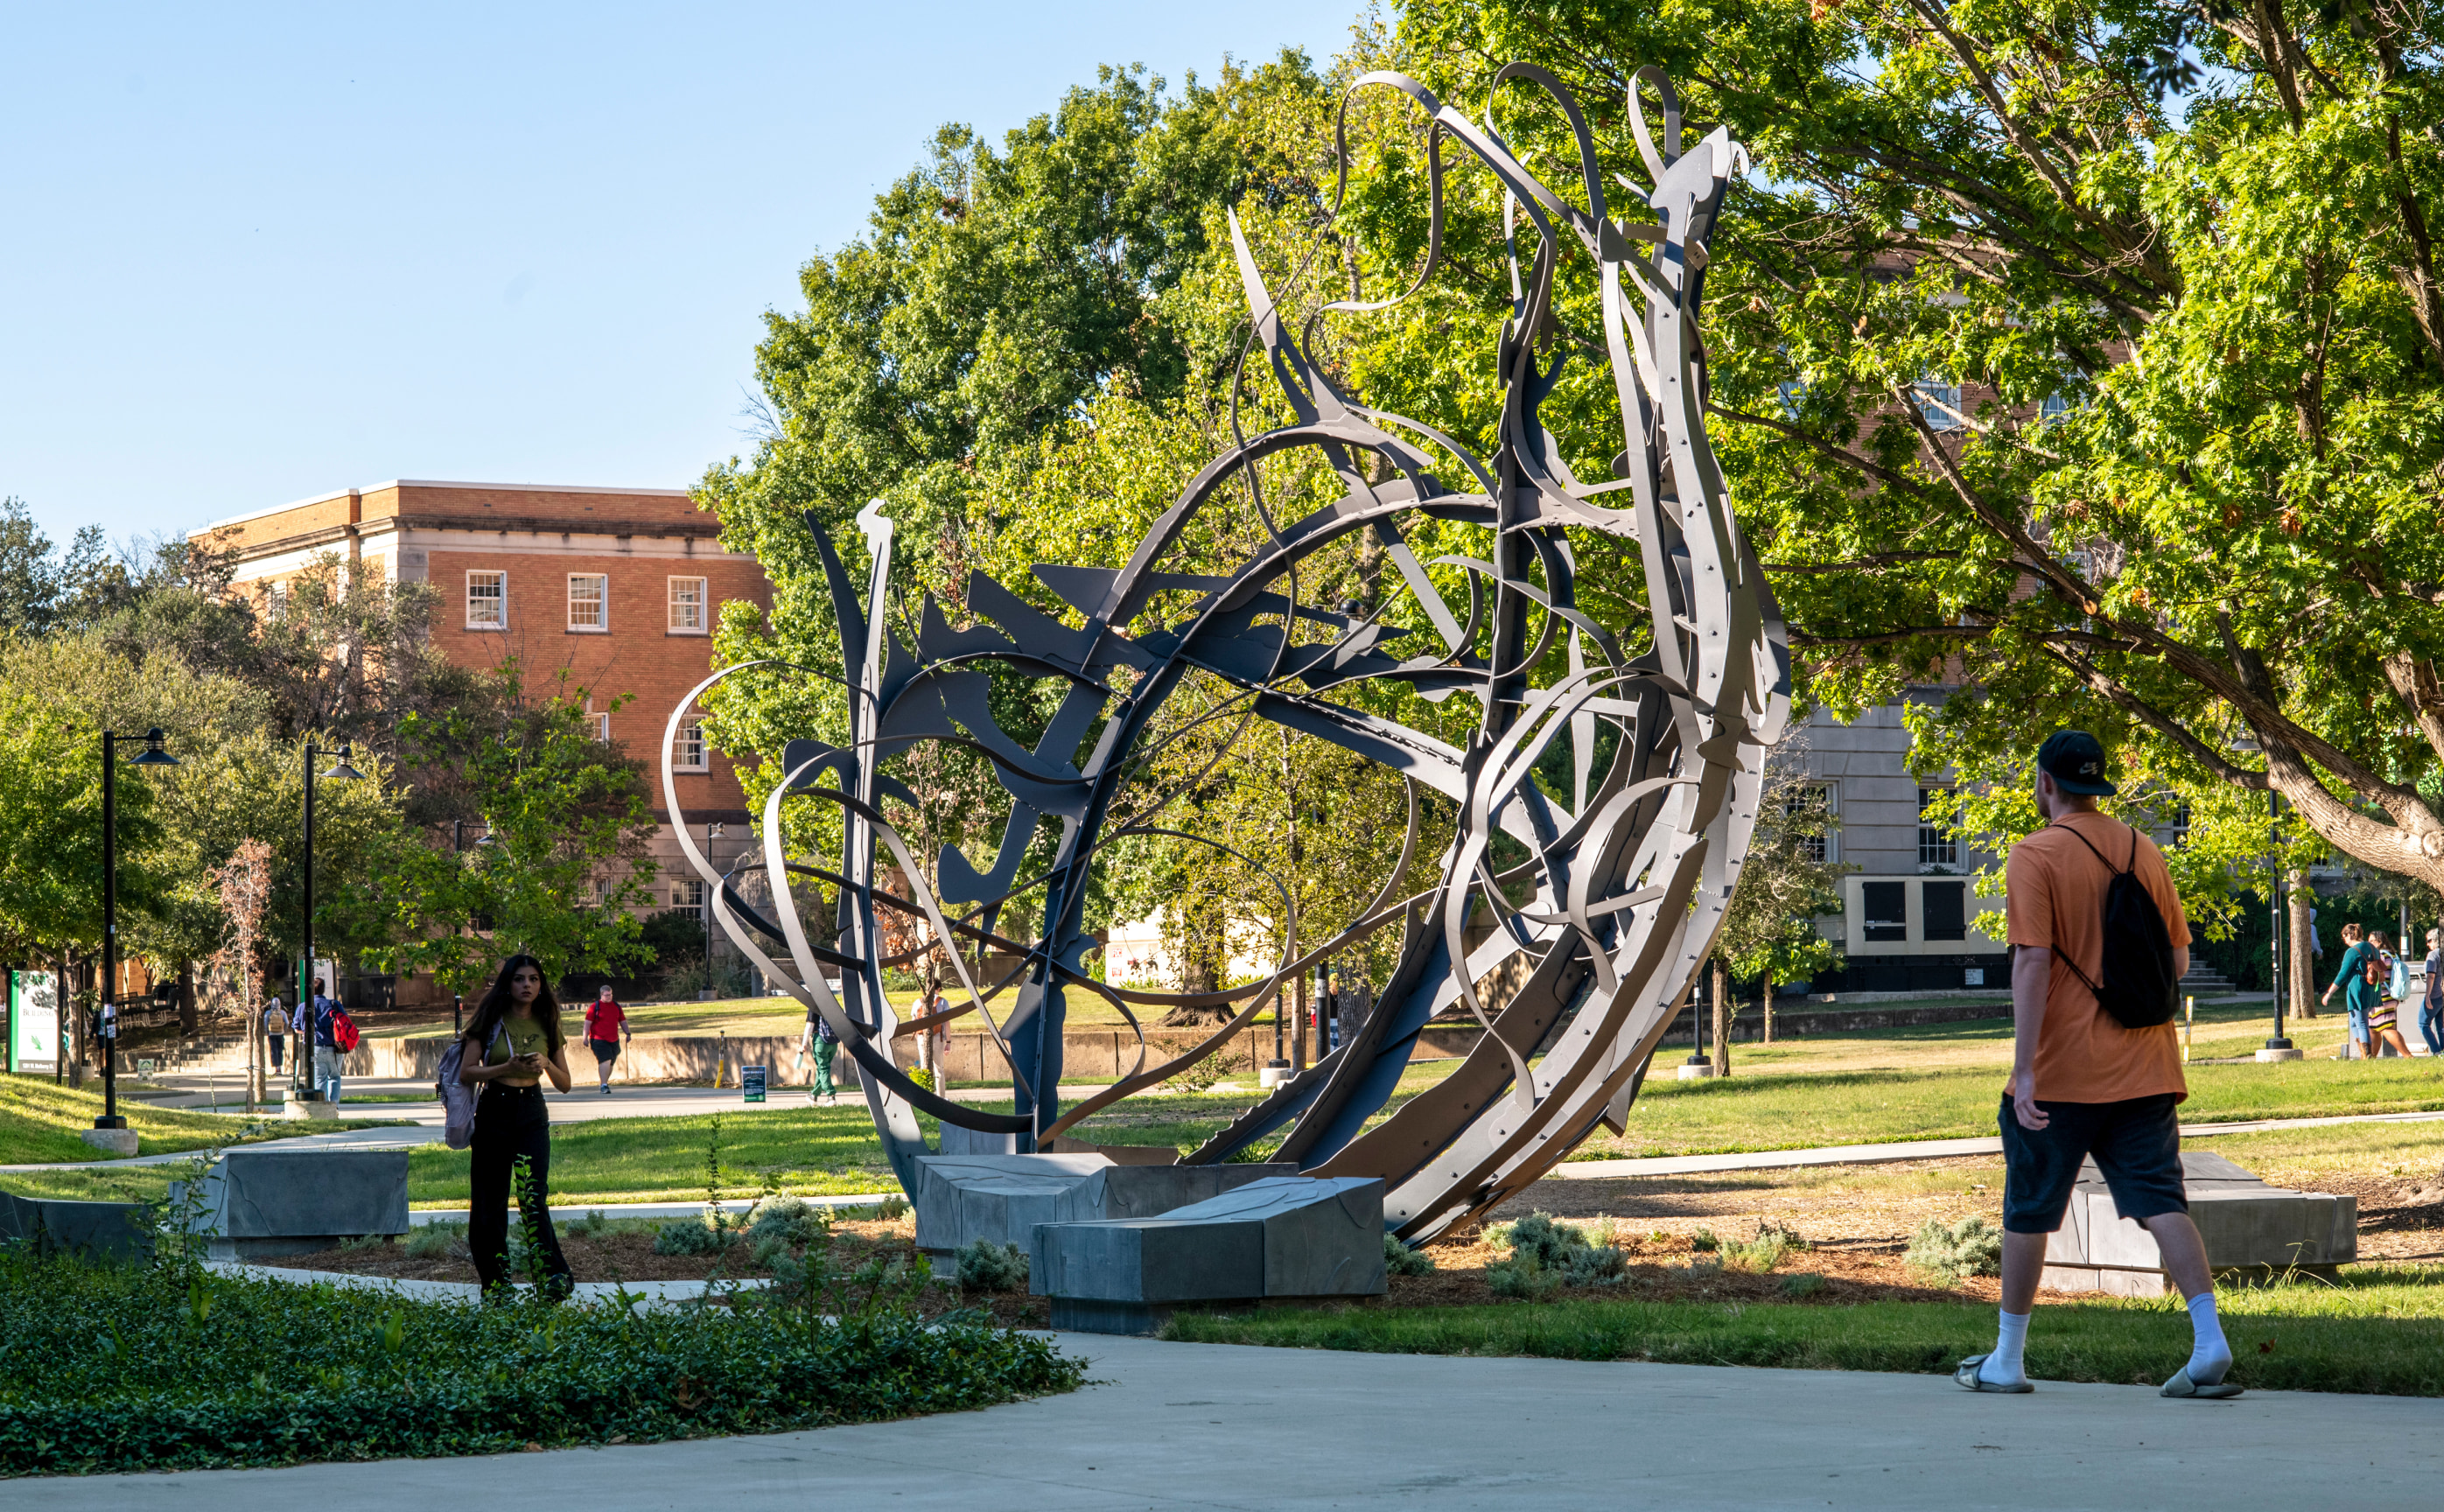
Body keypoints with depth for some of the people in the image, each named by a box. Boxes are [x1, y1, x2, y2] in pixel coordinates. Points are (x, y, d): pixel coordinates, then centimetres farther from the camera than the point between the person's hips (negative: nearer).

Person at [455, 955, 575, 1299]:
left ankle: (554, 1276, -20)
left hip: (532, 1115, 0)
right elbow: (465, 1074, -4)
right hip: (493, 1112, 0)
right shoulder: (492, 1022, 2)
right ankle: (494, 1283, 11)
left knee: (533, 1195, -16)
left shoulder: (547, 1025, 8)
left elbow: (565, 1084, 10)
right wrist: (508, 1067, -15)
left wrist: (546, 1064, -9)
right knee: (489, 1202, 2)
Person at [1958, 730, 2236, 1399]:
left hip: (2061, 1073, -4)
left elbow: (2032, 962, -16)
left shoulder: (2036, 855, -8)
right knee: (2161, 1203, 1)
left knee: (2028, 1211, 8)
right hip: (2144, 1069, 4)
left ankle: (2007, 1358, 16)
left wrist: (2024, 1071, -17)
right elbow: (2179, 960, 11)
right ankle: (2209, 1341, -14)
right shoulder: (2144, 852, 9)